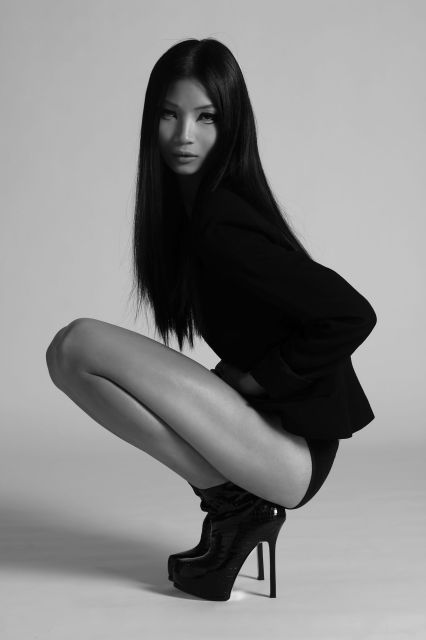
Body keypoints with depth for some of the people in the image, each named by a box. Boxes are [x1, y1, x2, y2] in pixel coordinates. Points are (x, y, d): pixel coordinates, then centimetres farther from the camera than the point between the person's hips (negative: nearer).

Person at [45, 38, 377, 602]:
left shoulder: (219, 224, -19)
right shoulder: (194, 205, 10)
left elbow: (352, 316, -24)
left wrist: (249, 379, -13)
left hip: (294, 456, -9)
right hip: (271, 426, 9)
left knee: (76, 346, -18)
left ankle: (230, 499, -7)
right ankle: (237, 501, 12)